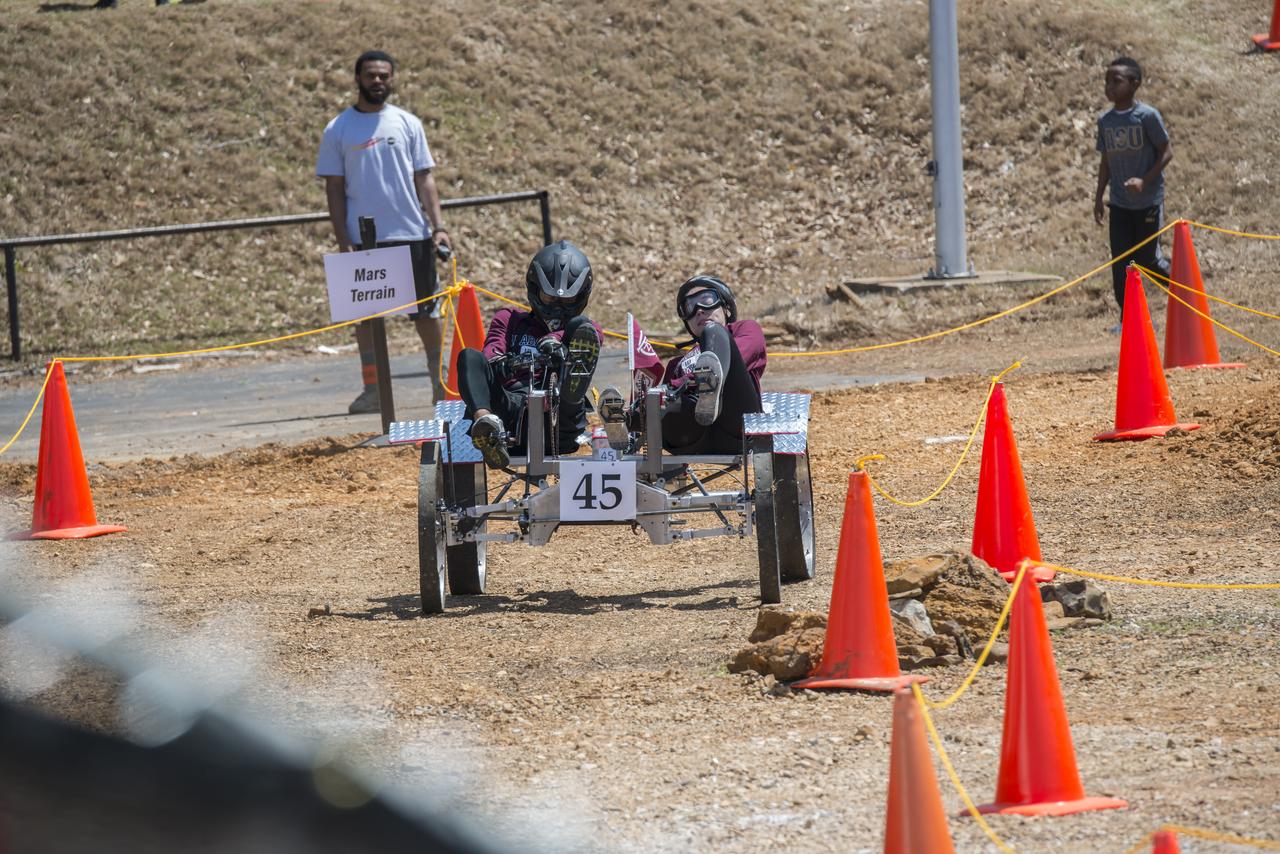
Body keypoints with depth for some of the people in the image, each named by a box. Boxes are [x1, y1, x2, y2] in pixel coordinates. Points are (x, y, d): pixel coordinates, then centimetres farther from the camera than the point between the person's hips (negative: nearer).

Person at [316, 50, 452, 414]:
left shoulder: (407, 124, 6)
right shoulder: (338, 130, 2)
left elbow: (424, 179, 6)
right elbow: (334, 189, 2)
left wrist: (438, 226, -5)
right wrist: (343, 242, -6)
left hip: (412, 234, 1)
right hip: (364, 238, -1)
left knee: (427, 309, 3)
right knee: (366, 313, 2)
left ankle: (441, 381, 10)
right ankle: (372, 389, 8)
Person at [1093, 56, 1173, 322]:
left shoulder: (1147, 116, -13)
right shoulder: (1105, 120, 4)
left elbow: (1166, 152, -10)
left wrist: (1145, 180, -21)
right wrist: (1099, 197, 11)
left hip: (1148, 201, -5)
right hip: (1119, 203, 5)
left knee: (1147, 258, 2)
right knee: (1120, 262, 1)